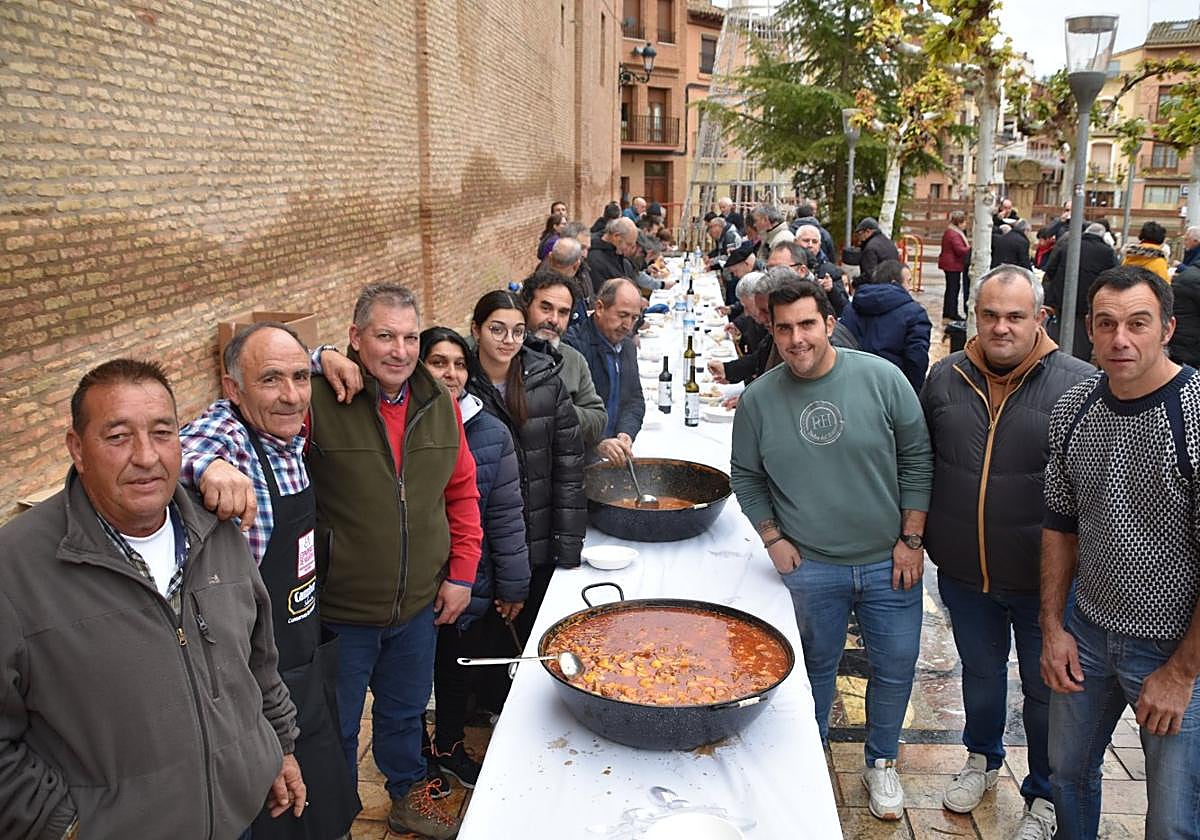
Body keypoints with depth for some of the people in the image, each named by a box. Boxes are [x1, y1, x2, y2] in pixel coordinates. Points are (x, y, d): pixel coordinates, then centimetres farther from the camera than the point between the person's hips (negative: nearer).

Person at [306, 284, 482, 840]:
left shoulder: (439, 404, -2)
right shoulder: (320, 401, -20)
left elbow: (462, 491, 7)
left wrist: (461, 572, 5)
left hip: (420, 605, 5)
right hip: (340, 608, -4)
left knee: (405, 711, 27)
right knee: (335, 728, 17)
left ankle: (409, 795, 52)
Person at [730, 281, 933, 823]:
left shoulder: (882, 378, -9)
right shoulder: (757, 399, -5)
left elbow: (916, 459, -2)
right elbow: (745, 477, 7)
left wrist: (911, 539, -4)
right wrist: (772, 539, -2)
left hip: (888, 561, 1)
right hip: (809, 567, 0)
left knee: (895, 667, 12)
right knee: (815, 668, 14)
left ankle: (881, 763, 36)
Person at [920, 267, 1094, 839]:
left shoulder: (1079, 385, -13)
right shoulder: (945, 377, -2)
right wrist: (919, 537, 9)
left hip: (1043, 577, -3)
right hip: (964, 572, 3)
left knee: (1046, 690, 15)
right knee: (980, 672, 24)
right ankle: (982, 759, 49)